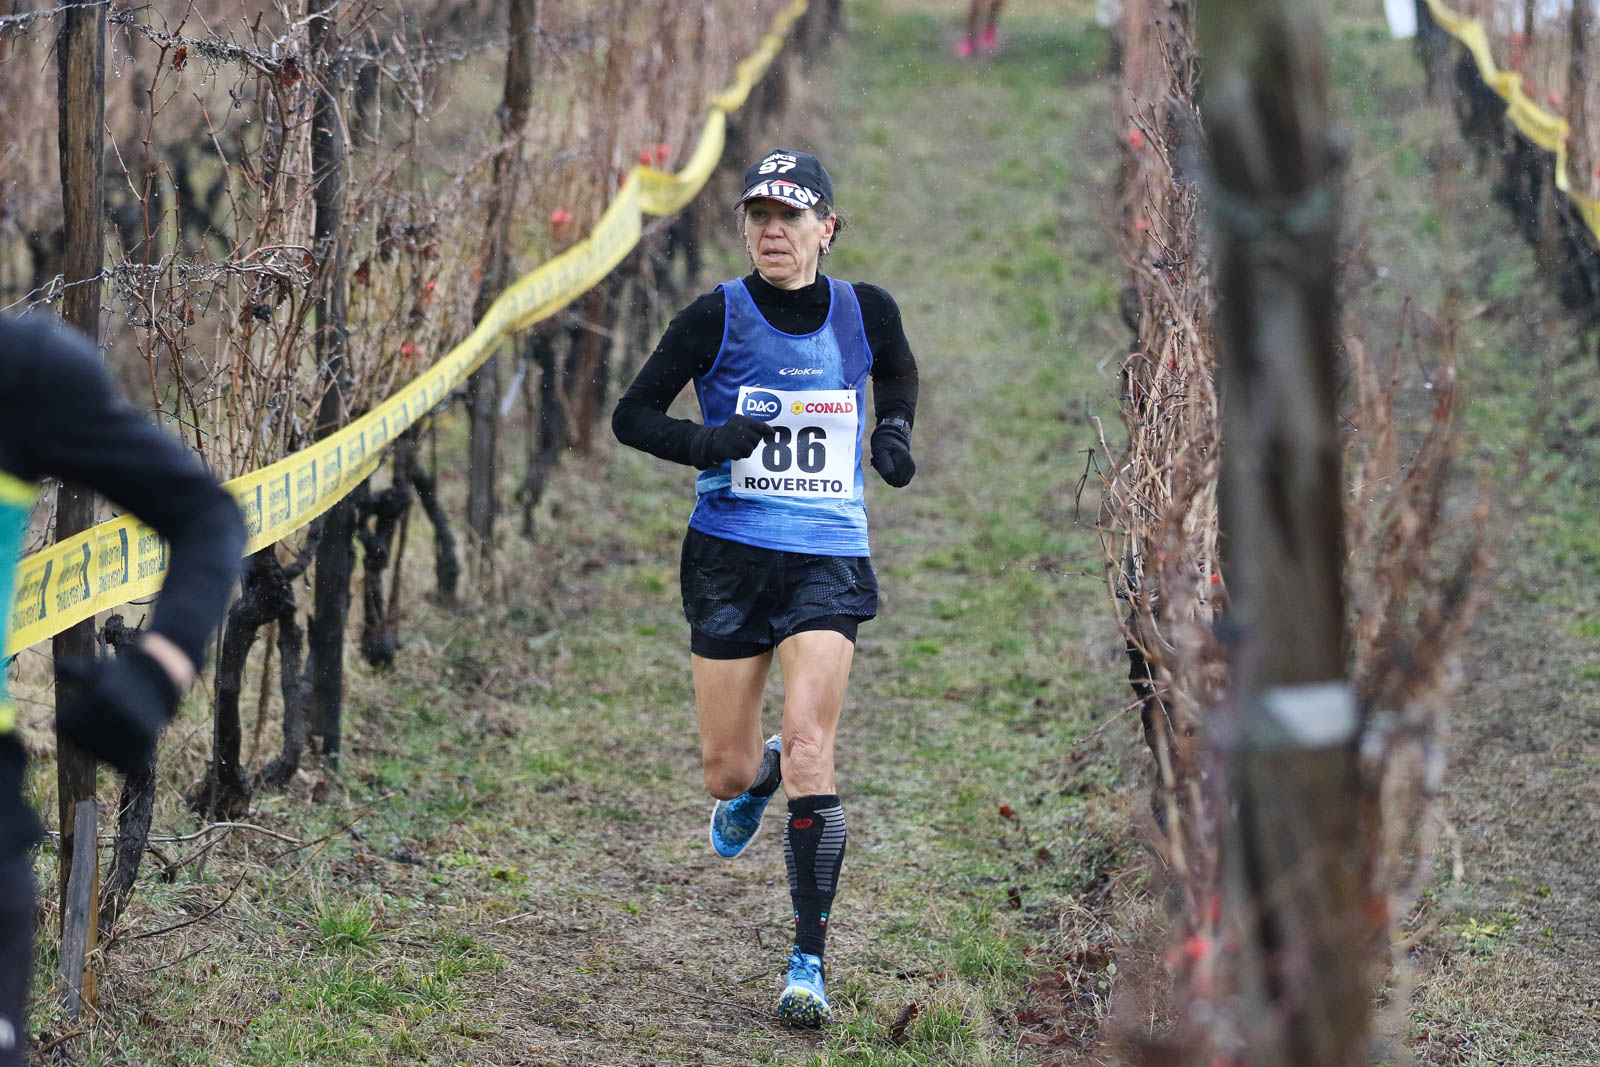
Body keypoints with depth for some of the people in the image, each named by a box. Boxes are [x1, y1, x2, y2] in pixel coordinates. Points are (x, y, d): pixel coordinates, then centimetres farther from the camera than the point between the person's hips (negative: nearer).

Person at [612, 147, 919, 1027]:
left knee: (808, 747, -16)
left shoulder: (864, 311, 2)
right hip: (730, 556, 0)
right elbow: (631, 414, 0)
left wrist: (894, 431, 4)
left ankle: (810, 962, -8)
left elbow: (897, 372, 25)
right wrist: (702, 443, -19)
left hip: (828, 559, 0)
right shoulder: (718, 317, -5)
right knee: (726, 770, 5)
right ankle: (754, 778, 46)